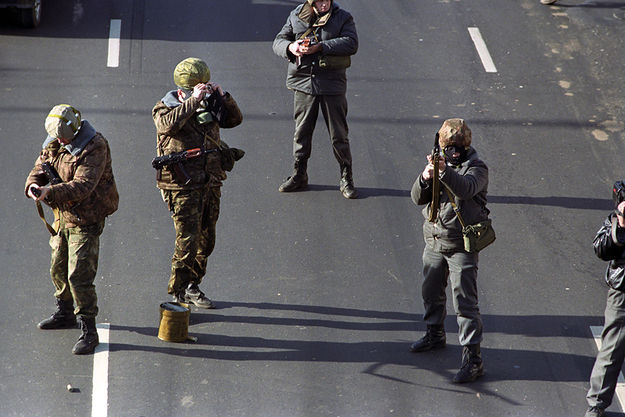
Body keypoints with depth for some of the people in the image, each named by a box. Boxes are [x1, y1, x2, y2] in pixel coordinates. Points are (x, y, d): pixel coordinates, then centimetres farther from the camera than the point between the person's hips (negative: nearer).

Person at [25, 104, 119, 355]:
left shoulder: (94, 148, -22)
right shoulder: (54, 144, 3)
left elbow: (82, 186, -30)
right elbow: (39, 169, 6)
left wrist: (50, 192, -40)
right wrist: (33, 185, -18)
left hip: (86, 221, -8)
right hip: (63, 218, 8)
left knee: (79, 276, -13)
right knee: (58, 270, 21)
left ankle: (89, 331, -6)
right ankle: (65, 313, 43)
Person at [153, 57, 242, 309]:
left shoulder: (208, 106, 11)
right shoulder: (165, 108, -6)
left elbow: (234, 119, 12)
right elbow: (168, 124, -27)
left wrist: (223, 97, -4)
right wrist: (193, 101, -29)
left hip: (210, 183, 6)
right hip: (182, 185, -6)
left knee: (206, 240, 13)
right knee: (187, 240, -9)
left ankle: (192, 285, 26)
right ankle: (179, 291, 0)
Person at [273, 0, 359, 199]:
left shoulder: (343, 18, -1)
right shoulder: (296, 16, 6)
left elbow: (351, 43, -15)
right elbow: (279, 41, 9)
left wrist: (320, 47, -23)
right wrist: (290, 47, -16)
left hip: (332, 85, -2)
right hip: (303, 83, 2)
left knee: (339, 135, 1)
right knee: (301, 132, 11)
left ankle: (346, 179, 11)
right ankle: (299, 176, 26)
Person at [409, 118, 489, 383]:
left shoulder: (477, 168, -10)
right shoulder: (438, 163, 6)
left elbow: (466, 188, -33)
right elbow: (418, 198, -1)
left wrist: (445, 171, -49)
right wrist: (425, 179, -22)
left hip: (461, 246, -6)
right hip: (435, 242, 7)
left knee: (465, 301, -10)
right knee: (431, 292, 22)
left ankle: (473, 357, -9)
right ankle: (435, 335, 45)